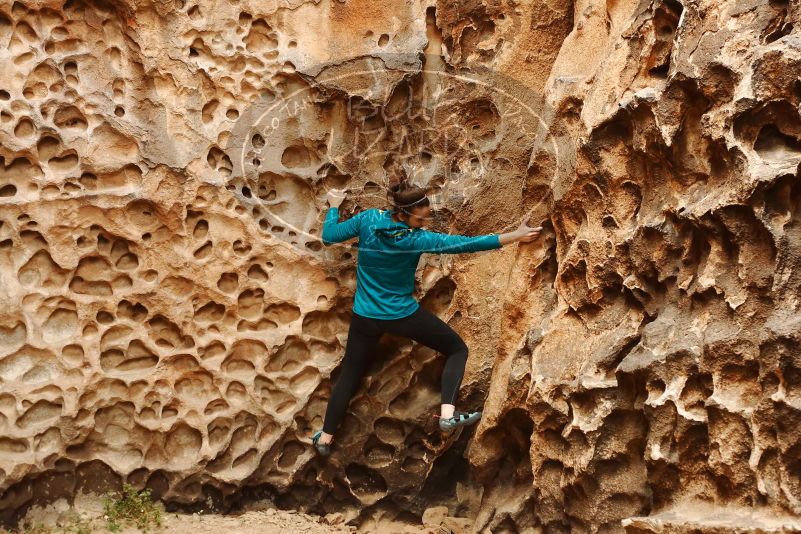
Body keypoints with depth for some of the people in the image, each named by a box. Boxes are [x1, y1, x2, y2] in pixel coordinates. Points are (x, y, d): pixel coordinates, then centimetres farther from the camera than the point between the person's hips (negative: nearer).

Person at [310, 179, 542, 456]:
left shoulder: (367, 219, -16)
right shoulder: (416, 239, -23)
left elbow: (328, 237, -5)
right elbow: (465, 244, -23)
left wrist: (333, 206, 13)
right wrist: (514, 236, -19)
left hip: (365, 317, 4)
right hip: (403, 315, -4)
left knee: (349, 374, 19)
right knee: (457, 348, 10)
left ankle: (325, 438, 23)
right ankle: (447, 413, -7)